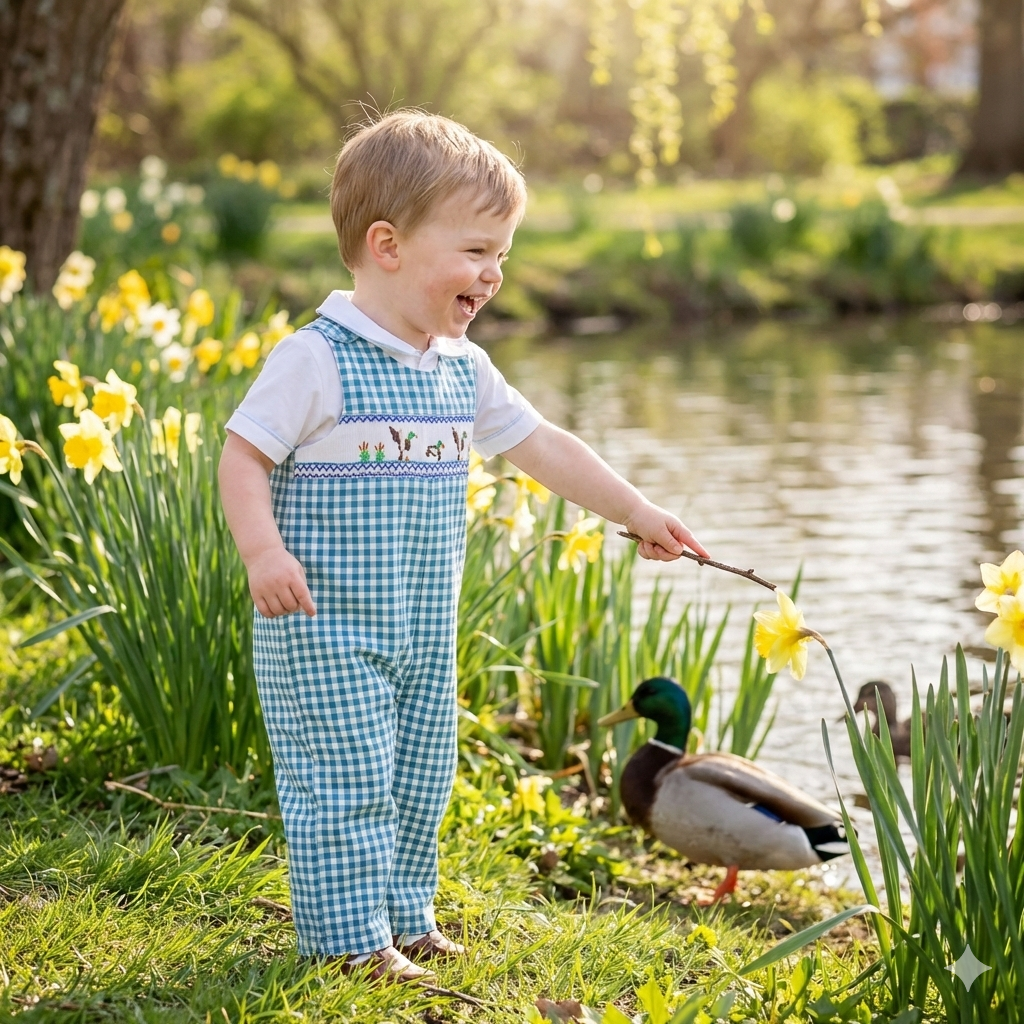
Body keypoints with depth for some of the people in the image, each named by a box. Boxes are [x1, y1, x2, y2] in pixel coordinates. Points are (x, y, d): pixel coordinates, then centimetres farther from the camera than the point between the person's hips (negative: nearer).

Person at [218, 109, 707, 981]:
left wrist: (637, 512, 16)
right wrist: (263, 550, -27)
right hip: (326, 628, -7)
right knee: (346, 785, -3)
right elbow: (243, 456, -13)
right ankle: (350, 938, 7)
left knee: (419, 781, 15)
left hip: (426, 631, 8)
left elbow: (542, 447, 16)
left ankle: (404, 916, 28)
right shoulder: (318, 360, -14)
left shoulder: (462, 371, 8)